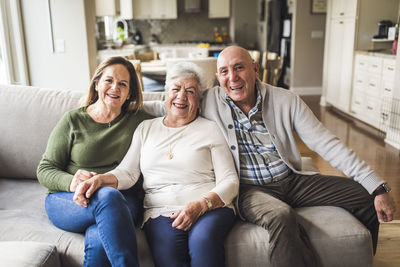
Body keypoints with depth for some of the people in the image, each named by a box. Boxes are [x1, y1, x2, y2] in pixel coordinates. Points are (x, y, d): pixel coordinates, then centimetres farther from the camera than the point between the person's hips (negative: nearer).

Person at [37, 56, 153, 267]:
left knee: (99, 237, -36)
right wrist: (71, 182, -16)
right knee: (108, 196, -36)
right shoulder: (73, 121, 8)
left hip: (124, 201, 1)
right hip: (68, 200, 0)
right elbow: (44, 170, 6)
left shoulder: (138, 120, 12)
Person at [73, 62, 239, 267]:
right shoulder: (146, 129, 21)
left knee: (203, 238, -35)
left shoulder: (210, 129, 11)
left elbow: (230, 181, 4)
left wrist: (200, 205, -14)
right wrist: (100, 179, -10)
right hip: (161, 211, 1)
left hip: (210, 208, 0)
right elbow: (128, 172, 12)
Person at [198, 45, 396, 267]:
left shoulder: (286, 101, -2)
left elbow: (326, 144, -3)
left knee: (365, 196, -2)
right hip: (249, 189, -3)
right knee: (280, 216, -37)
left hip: (292, 180, 4)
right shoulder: (209, 101, -5)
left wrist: (378, 187, -8)